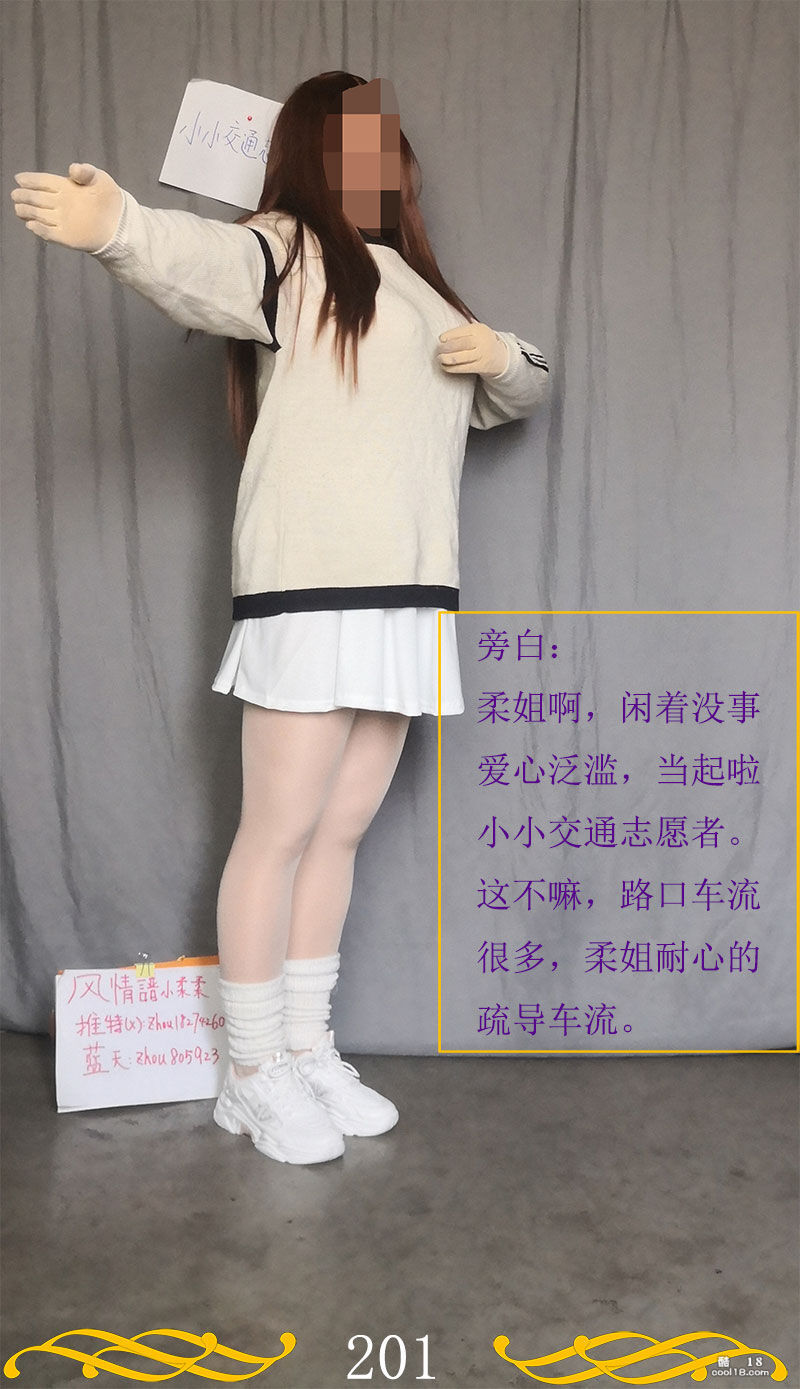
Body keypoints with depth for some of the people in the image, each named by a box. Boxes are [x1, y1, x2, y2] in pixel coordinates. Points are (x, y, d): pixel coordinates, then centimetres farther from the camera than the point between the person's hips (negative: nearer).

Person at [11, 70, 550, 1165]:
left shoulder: (415, 285, 28)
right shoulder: (283, 252, 4)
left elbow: (513, 398, 32)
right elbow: (197, 263, -19)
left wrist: (503, 357, 8)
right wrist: (113, 222, -41)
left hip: (407, 598, 7)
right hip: (309, 589, -7)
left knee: (341, 832, 10)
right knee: (280, 831, -3)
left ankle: (307, 1051, 22)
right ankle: (252, 1075, 12)